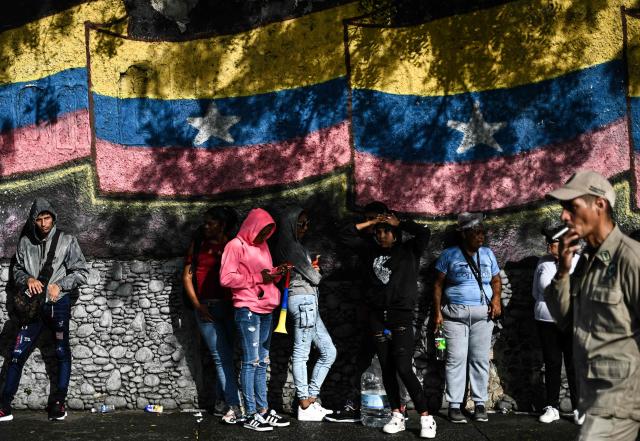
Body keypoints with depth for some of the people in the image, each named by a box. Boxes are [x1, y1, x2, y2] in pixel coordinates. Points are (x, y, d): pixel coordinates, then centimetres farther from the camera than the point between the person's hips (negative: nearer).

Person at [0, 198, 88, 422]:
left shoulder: (67, 241, -1)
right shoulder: (25, 242, 6)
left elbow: (81, 272, -1)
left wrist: (60, 285, -12)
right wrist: (27, 279, -6)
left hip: (58, 303, -1)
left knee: (62, 353, 3)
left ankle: (58, 403, 11)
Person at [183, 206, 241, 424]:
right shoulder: (198, 244, 12)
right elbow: (187, 276, 10)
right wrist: (197, 305, 2)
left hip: (229, 306, -1)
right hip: (206, 309, 1)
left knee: (232, 355, -4)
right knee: (221, 357, -5)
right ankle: (233, 405, -7)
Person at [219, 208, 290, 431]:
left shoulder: (262, 246, 18)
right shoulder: (235, 246, -5)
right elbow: (226, 278, -14)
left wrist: (276, 273, 4)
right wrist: (257, 278, -16)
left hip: (266, 310, 8)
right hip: (247, 310, -8)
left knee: (262, 362, 10)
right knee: (250, 362, -6)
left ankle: (263, 410, 14)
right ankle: (251, 415, -3)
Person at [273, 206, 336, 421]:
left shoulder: (296, 245, 19)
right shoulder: (291, 246, -10)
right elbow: (314, 277, -10)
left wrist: (313, 268, 3)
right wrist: (316, 271, 10)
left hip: (308, 303, 10)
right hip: (303, 300, -10)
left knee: (329, 352, 11)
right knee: (301, 353, -5)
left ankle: (310, 399, 13)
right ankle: (305, 406, -1)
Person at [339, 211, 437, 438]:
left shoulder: (409, 251, 3)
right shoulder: (371, 251, 12)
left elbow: (424, 233, -14)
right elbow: (345, 235, 13)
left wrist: (398, 222, -2)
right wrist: (370, 222, 8)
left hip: (401, 316, -4)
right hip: (377, 316, 4)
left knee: (404, 368, -13)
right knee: (387, 368, 5)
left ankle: (426, 418, -6)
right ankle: (397, 417, 12)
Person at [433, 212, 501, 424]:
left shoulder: (487, 254, 10)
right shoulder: (449, 255, 0)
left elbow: (496, 280, 18)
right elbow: (438, 284, 2)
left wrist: (496, 298, -2)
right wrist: (437, 312, -4)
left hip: (483, 314, 3)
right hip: (455, 314, -3)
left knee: (480, 359, 3)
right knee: (456, 359, -5)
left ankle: (480, 404, 11)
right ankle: (454, 405, 0)